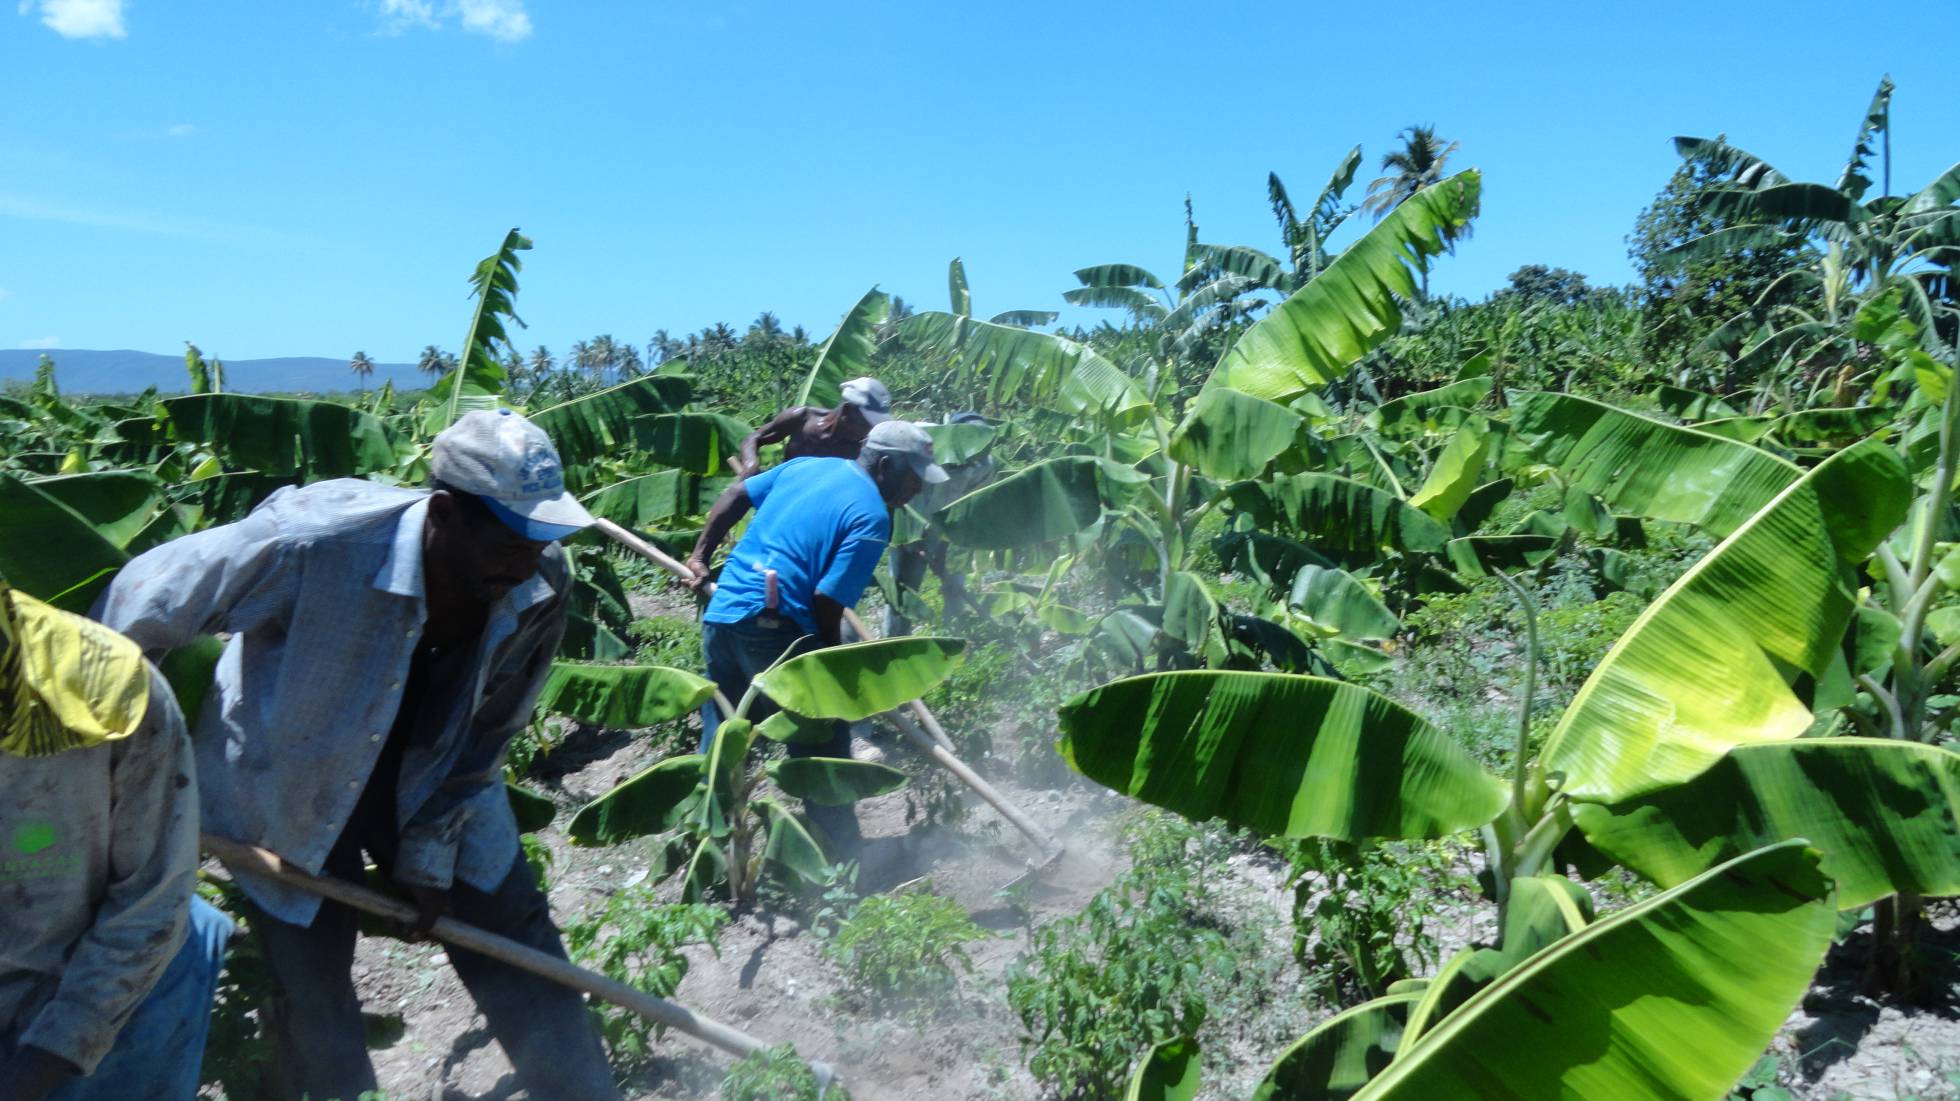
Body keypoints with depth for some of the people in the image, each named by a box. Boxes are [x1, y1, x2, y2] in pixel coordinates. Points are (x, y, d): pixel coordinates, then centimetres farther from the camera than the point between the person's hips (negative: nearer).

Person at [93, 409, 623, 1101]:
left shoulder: (540, 588, -23)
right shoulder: (315, 543, -35)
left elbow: (483, 735, -8)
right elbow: (139, 603, -19)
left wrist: (431, 853, -5)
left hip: (438, 781, 3)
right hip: (289, 783, -2)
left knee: (522, 956, 7)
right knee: (310, 991, 6)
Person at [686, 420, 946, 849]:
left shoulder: (806, 466, 14)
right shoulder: (871, 517, -9)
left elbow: (733, 499, 19)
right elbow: (826, 601, -14)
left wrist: (700, 557, 26)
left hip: (720, 614, 8)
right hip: (775, 627, -8)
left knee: (720, 741, 20)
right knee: (822, 752, 5)